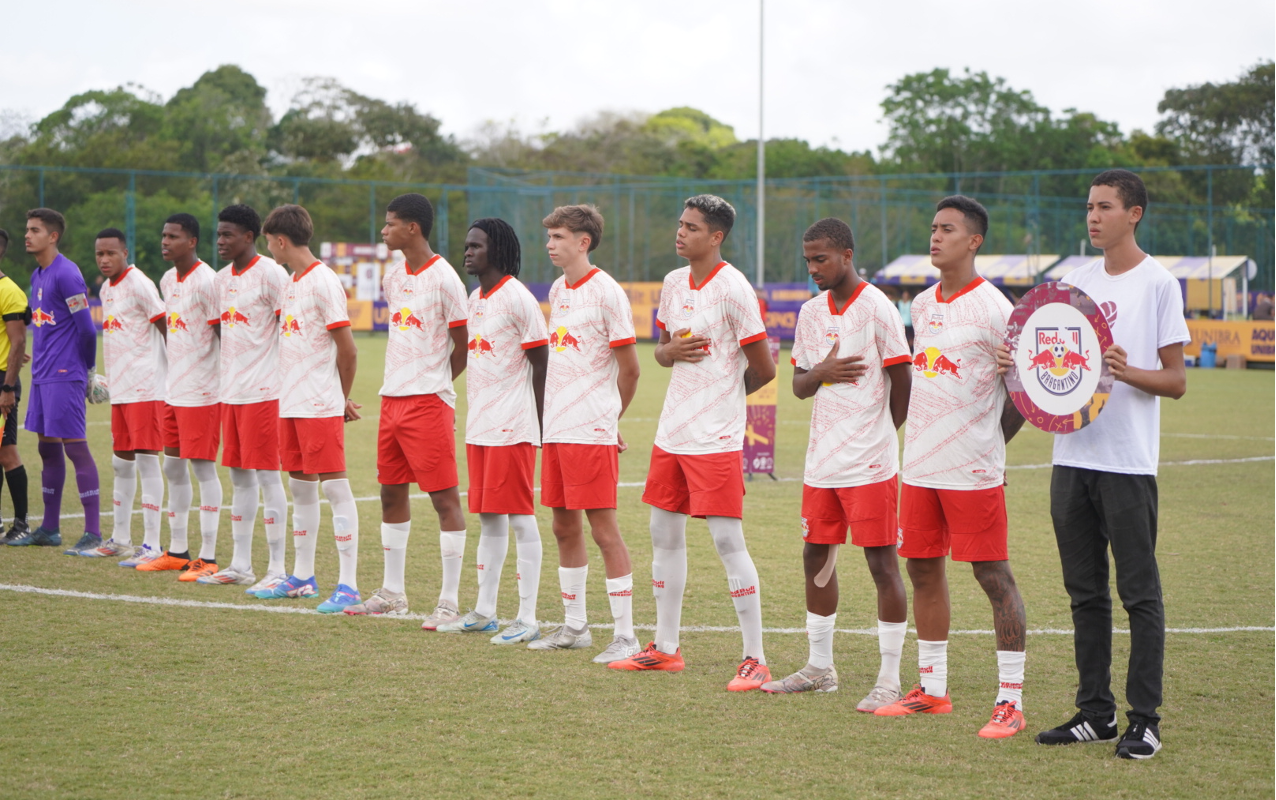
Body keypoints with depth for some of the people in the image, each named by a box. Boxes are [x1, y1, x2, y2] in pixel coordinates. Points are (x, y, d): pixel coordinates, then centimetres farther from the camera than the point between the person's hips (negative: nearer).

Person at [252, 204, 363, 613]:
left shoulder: (324, 282, -13)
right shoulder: (292, 283, 15)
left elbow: (347, 349, -12)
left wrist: (342, 397, 0)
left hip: (321, 406, -9)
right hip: (291, 403, 9)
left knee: (335, 486, -8)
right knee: (300, 486, 14)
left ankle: (349, 585, -7)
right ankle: (303, 576, 24)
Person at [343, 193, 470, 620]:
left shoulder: (443, 278, -11)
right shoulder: (393, 277, 12)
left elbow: (463, 345, -7)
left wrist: (433, 381, 5)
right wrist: (403, 379, 9)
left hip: (428, 401, -8)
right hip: (392, 397, 8)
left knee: (444, 496, -5)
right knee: (391, 492, 13)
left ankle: (450, 601, -2)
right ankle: (392, 592, 24)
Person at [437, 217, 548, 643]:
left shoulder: (517, 299, -11)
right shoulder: (475, 299, 15)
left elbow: (541, 363, -11)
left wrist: (538, 425, -11)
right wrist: (474, 415, 17)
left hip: (512, 427, -9)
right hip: (479, 426, 9)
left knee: (520, 517, -5)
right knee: (487, 516, 13)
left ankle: (527, 619, -2)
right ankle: (484, 612, 21)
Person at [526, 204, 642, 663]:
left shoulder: (606, 292, -10)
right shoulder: (557, 291, 14)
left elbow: (629, 369, -6)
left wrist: (608, 418, 5)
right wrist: (555, 415, 15)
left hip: (591, 433, -8)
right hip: (556, 430, 8)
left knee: (604, 529, -6)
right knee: (564, 527, 13)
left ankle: (625, 637, -2)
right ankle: (574, 626, 24)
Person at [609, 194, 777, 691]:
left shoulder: (733, 290, -12)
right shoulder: (674, 283, 11)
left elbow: (763, 369, -9)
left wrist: (723, 392, 8)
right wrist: (673, 351, -4)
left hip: (716, 437, -8)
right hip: (672, 430, 8)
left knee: (727, 539, -9)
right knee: (664, 533, 12)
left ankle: (756, 659, -3)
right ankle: (665, 648, 24)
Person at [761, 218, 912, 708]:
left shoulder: (876, 308, -9)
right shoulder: (811, 313, 12)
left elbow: (902, 382, -7)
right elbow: (799, 384, 14)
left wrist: (878, 433, 3)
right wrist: (822, 373, -8)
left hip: (870, 463, -7)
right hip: (822, 460, 7)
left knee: (882, 562, -4)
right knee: (816, 557, 12)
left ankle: (890, 681, 1)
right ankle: (820, 668, 25)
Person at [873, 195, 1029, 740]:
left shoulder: (994, 309, -10)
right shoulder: (922, 306, 12)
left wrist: (986, 443, -2)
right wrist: (923, 440, 15)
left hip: (973, 471, -7)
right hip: (919, 466, 7)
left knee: (994, 577, -4)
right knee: (923, 570, 11)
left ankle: (1011, 702, -1)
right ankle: (932, 690, 23)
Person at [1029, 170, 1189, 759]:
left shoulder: (1159, 283, -4)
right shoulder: (1077, 282, 13)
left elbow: (1176, 382, -5)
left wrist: (1128, 371, -22)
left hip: (1129, 462, -6)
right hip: (1073, 456, 6)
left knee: (1139, 592, -2)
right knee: (1085, 592, 10)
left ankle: (1145, 720, 2)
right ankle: (1095, 712, 19)